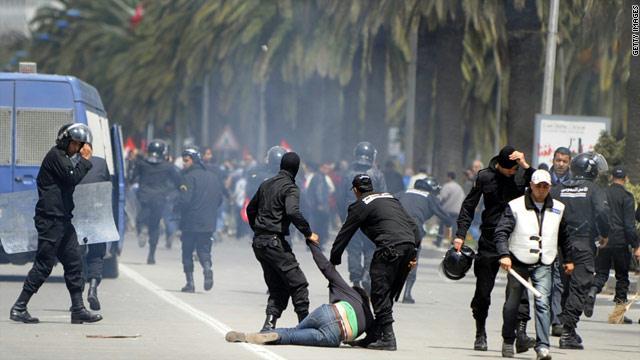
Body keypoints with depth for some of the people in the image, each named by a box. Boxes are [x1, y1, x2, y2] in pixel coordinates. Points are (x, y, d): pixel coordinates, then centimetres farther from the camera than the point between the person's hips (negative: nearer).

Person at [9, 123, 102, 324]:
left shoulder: (64, 158, 21)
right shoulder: (55, 156, -10)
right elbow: (72, 178, -19)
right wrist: (85, 160, -11)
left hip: (62, 220, 10)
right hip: (50, 219, -10)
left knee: (73, 263, 6)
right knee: (43, 265, -9)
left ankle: (78, 309, 7)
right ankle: (19, 309, -6)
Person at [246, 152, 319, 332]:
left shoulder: (266, 184, 15)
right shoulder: (290, 188, -10)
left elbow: (251, 208, 25)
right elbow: (293, 212, -26)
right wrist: (308, 233, -18)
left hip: (258, 242, 8)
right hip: (274, 241, -8)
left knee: (278, 286, 12)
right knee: (298, 283, -2)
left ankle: (269, 324, 2)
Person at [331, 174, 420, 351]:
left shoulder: (360, 206, 6)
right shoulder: (390, 198, 26)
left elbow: (344, 234, 9)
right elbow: (412, 225, 22)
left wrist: (333, 261, 19)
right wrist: (413, 254, 19)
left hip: (390, 249, -7)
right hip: (408, 246, 7)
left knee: (380, 294, -3)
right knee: (389, 294, 13)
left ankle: (388, 338, -9)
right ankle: (375, 336, 17)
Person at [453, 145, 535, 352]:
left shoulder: (521, 174, 1)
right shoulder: (485, 176, -1)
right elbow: (468, 206, 6)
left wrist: (526, 166, -22)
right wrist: (460, 235, 0)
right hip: (490, 239, 0)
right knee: (483, 289, 4)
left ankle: (521, 332, -17)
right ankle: (480, 334, 18)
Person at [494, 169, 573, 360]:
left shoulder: (558, 209, 6)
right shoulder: (515, 207, -5)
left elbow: (565, 236, 18)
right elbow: (501, 232, -10)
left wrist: (568, 259, 18)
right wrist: (504, 255, -24)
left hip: (543, 265, 1)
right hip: (518, 262, -1)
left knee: (542, 302, -15)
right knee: (512, 304, 8)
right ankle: (508, 342, 27)